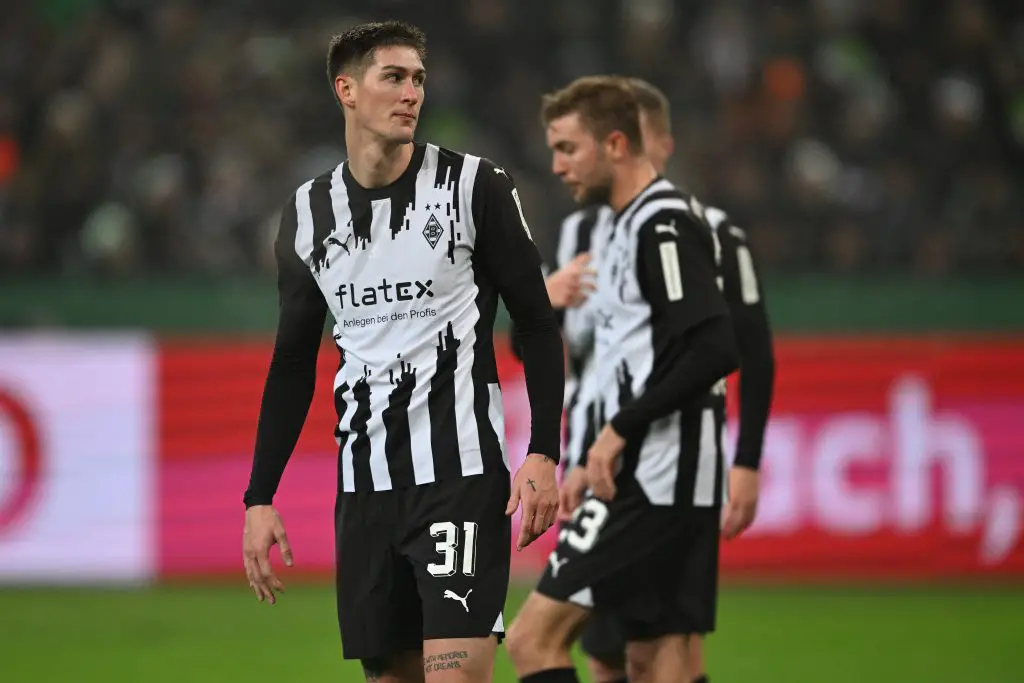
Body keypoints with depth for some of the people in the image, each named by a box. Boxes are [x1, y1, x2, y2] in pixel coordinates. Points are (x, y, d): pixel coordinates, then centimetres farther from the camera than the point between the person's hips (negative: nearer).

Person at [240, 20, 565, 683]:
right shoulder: (308, 213, 9)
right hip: (363, 480, 4)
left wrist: (544, 454, -10)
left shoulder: (474, 186, -3)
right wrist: (260, 497, 12)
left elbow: (537, 323, 0)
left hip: (461, 474, -4)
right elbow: (293, 363, 17)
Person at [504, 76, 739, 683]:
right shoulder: (635, 225, 18)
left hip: (654, 481, -10)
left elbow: (716, 349, -22)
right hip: (646, 479, 10)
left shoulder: (662, 225, -13)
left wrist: (622, 427, -18)